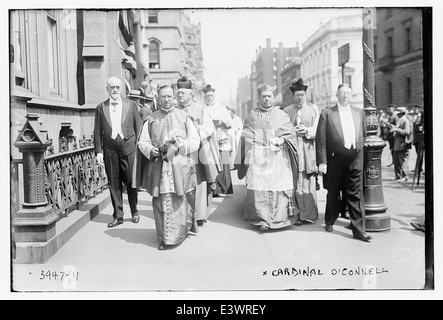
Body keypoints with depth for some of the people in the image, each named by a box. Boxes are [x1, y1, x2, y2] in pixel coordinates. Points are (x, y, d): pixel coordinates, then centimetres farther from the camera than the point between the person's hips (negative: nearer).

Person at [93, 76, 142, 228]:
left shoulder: (130, 105, 8)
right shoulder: (101, 108, 9)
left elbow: (138, 126, 7)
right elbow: (97, 131, 7)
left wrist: (138, 146, -1)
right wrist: (98, 151, 0)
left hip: (128, 147, -1)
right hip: (109, 149, 1)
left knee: (131, 181, 3)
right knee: (114, 183, 4)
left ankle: (134, 212, 21)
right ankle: (118, 215, 13)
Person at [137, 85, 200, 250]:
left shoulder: (184, 117, 7)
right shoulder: (151, 119, 12)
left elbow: (195, 141, 4)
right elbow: (142, 142, 11)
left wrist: (181, 145, -14)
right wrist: (151, 150, -9)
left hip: (180, 166, -1)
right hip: (158, 166, 1)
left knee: (179, 202, -4)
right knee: (160, 203, 1)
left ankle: (177, 235, 7)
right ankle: (164, 238, 11)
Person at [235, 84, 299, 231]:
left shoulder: (282, 115, 13)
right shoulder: (252, 116, 14)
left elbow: (290, 134, 9)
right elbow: (246, 137, 11)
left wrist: (281, 140, -10)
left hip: (278, 157, 0)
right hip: (258, 158, 0)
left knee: (280, 186, -5)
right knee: (258, 187, -9)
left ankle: (280, 218, 6)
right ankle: (262, 219, -2)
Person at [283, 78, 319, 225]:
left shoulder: (312, 111, 10)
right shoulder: (286, 111, 10)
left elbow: (317, 130, 3)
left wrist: (306, 130, -14)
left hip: (308, 151, 0)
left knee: (308, 183, 0)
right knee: (294, 183, -2)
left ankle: (308, 214, 6)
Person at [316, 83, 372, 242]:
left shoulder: (359, 113, 11)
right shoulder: (327, 114, -2)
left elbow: (363, 135, 18)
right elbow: (321, 140, -6)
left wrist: (359, 150, 9)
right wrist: (322, 162, -11)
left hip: (355, 160, 2)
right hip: (335, 159, -2)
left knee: (356, 195, 1)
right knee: (333, 193, 13)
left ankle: (358, 229, 4)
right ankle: (330, 222, 34)